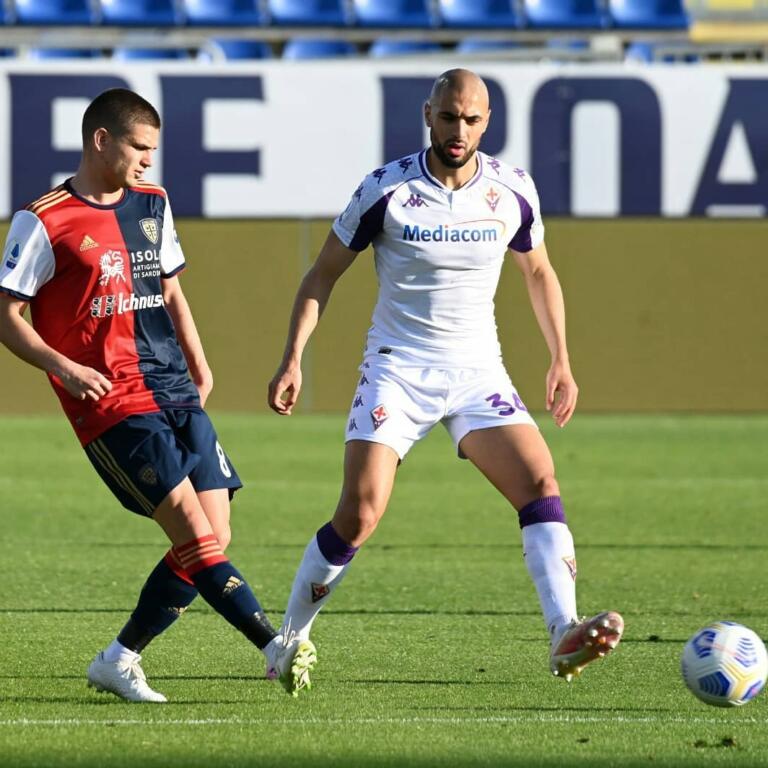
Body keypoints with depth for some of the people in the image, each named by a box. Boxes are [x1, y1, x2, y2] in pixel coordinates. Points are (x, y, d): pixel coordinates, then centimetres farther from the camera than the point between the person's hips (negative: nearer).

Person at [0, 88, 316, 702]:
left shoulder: (153, 204, 15)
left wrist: (198, 364, 16)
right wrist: (64, 368, -17)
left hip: (176, 394, 7)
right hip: (112, 402, -7)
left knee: (214, 539, -1)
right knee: (193, 532, -18)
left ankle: (119, 661, 10)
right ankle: (276, 647, -24)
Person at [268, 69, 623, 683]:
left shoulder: (513, 191, 0)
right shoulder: (386, 189, -9)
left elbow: (538, 271, 18)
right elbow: (324, 274, 1)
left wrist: (561, 361, 14)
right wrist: (293, 359, -6)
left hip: (478, 372, 3)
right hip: (397, 371, -3)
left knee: (540, 483, -19)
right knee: (361, 513, -14)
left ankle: (565, 634, -27)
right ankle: (289, 641, 5)